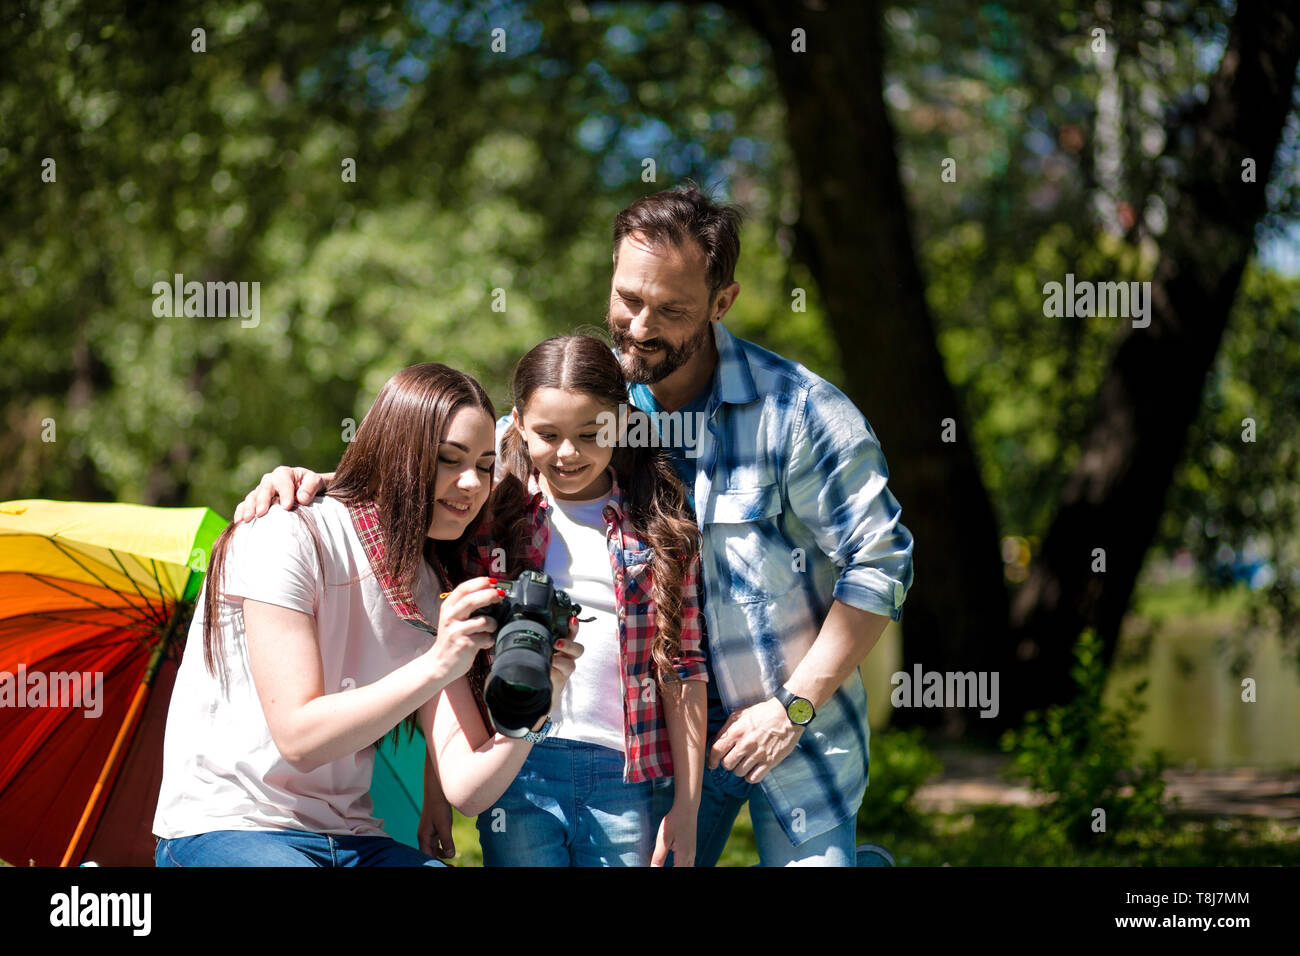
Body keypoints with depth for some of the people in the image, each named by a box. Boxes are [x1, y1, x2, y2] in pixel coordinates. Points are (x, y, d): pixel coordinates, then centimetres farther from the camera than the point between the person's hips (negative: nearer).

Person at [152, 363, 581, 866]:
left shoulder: (432, 589, 8)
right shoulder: (286, 536, -10)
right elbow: (299, 736, -18)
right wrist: (436, 666, -24)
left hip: (349, 838, 5)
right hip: (225, 829, -5)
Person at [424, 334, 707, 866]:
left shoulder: (659, 527, 6)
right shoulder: (491, 514, 5)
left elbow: (682, 668, 4)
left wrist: (687, 804, 1)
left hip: (623, 773, 0)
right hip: (513, 767, 0)